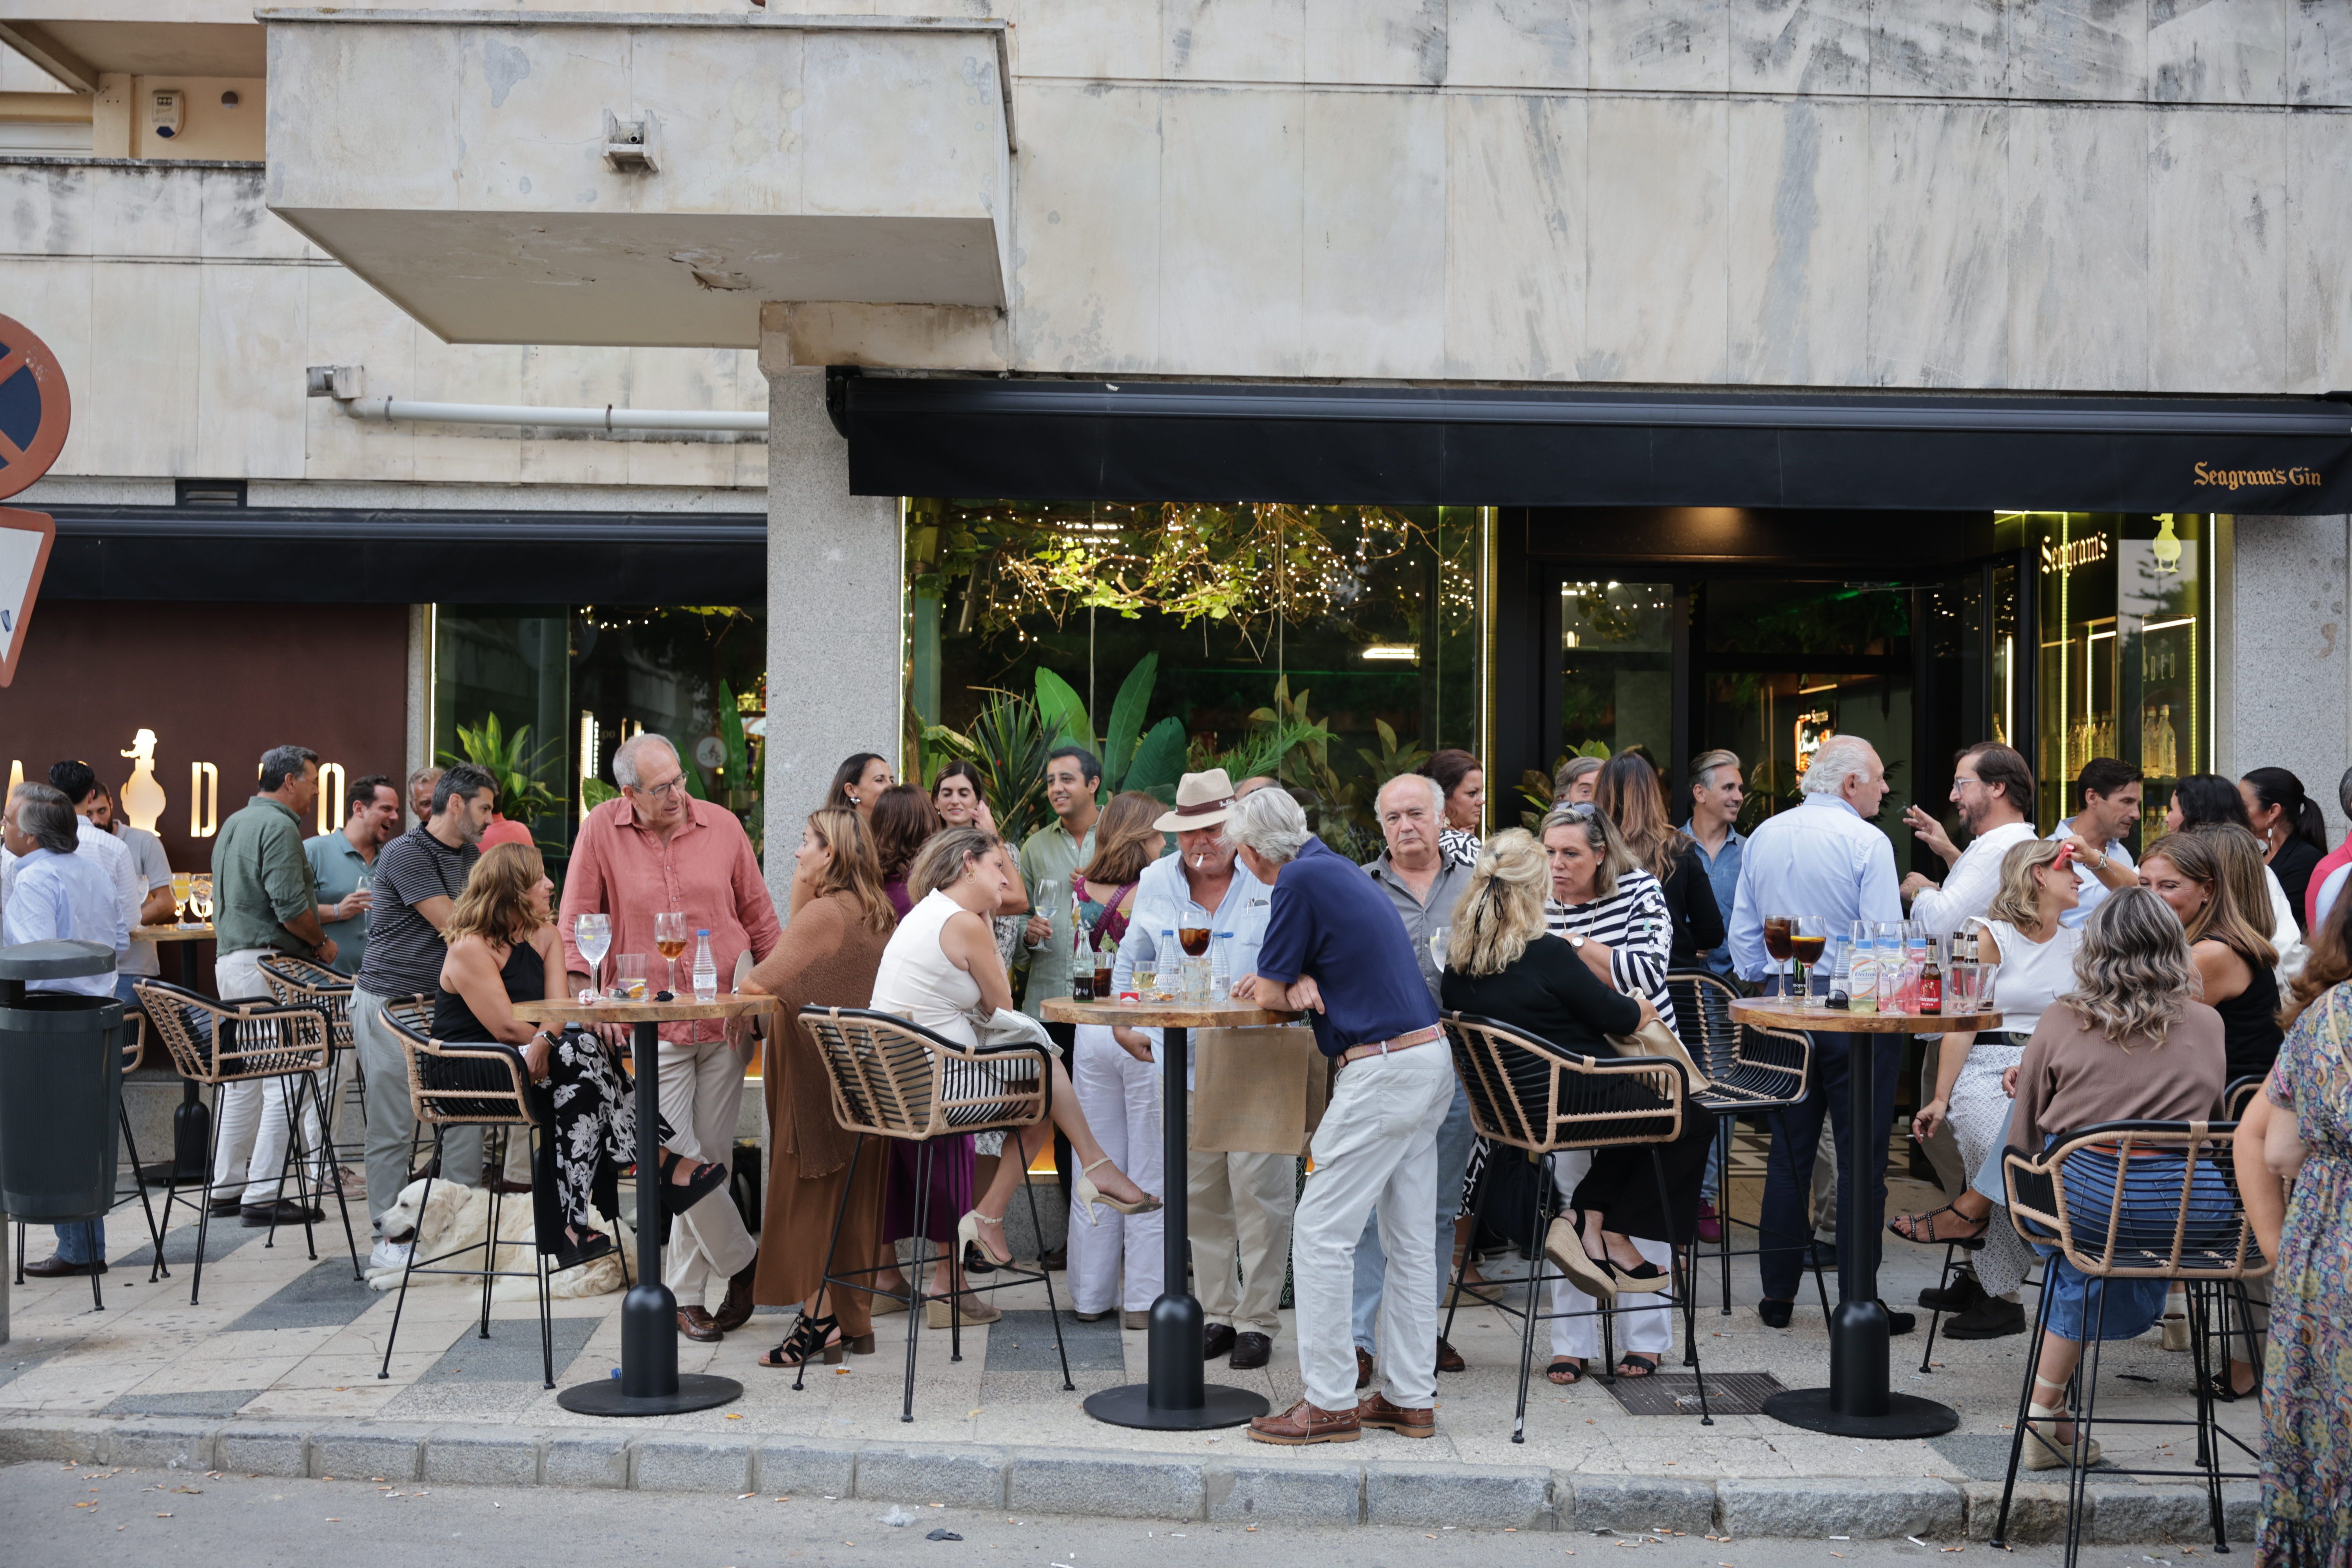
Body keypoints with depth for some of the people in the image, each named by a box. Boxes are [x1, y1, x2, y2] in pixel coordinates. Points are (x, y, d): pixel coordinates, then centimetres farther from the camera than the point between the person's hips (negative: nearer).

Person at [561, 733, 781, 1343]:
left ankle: (686, 1291, 17)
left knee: (712, 1155, 6)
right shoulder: (601, 831, -2)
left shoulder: (722, 826, 3)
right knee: (676, 1157, -8)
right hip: (651, 1023, -2)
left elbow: (759, 916, 11)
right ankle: (742, 1259, 13)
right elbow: (577, 926, 2)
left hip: (726, 1017, 2)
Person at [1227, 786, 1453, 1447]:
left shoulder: (1301, 880, -11)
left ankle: (1329, 1403, 0)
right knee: (1411, 1240, 12)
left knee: (1322, 1234, -4)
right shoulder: (1337, 868, 17)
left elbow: (1269, 993, -7)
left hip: (1384, 1069, -10)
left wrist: (1283, 986, 15)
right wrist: (1302, 982, 0)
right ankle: (1411, 1397, 17)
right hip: (1429, 1060, 10)